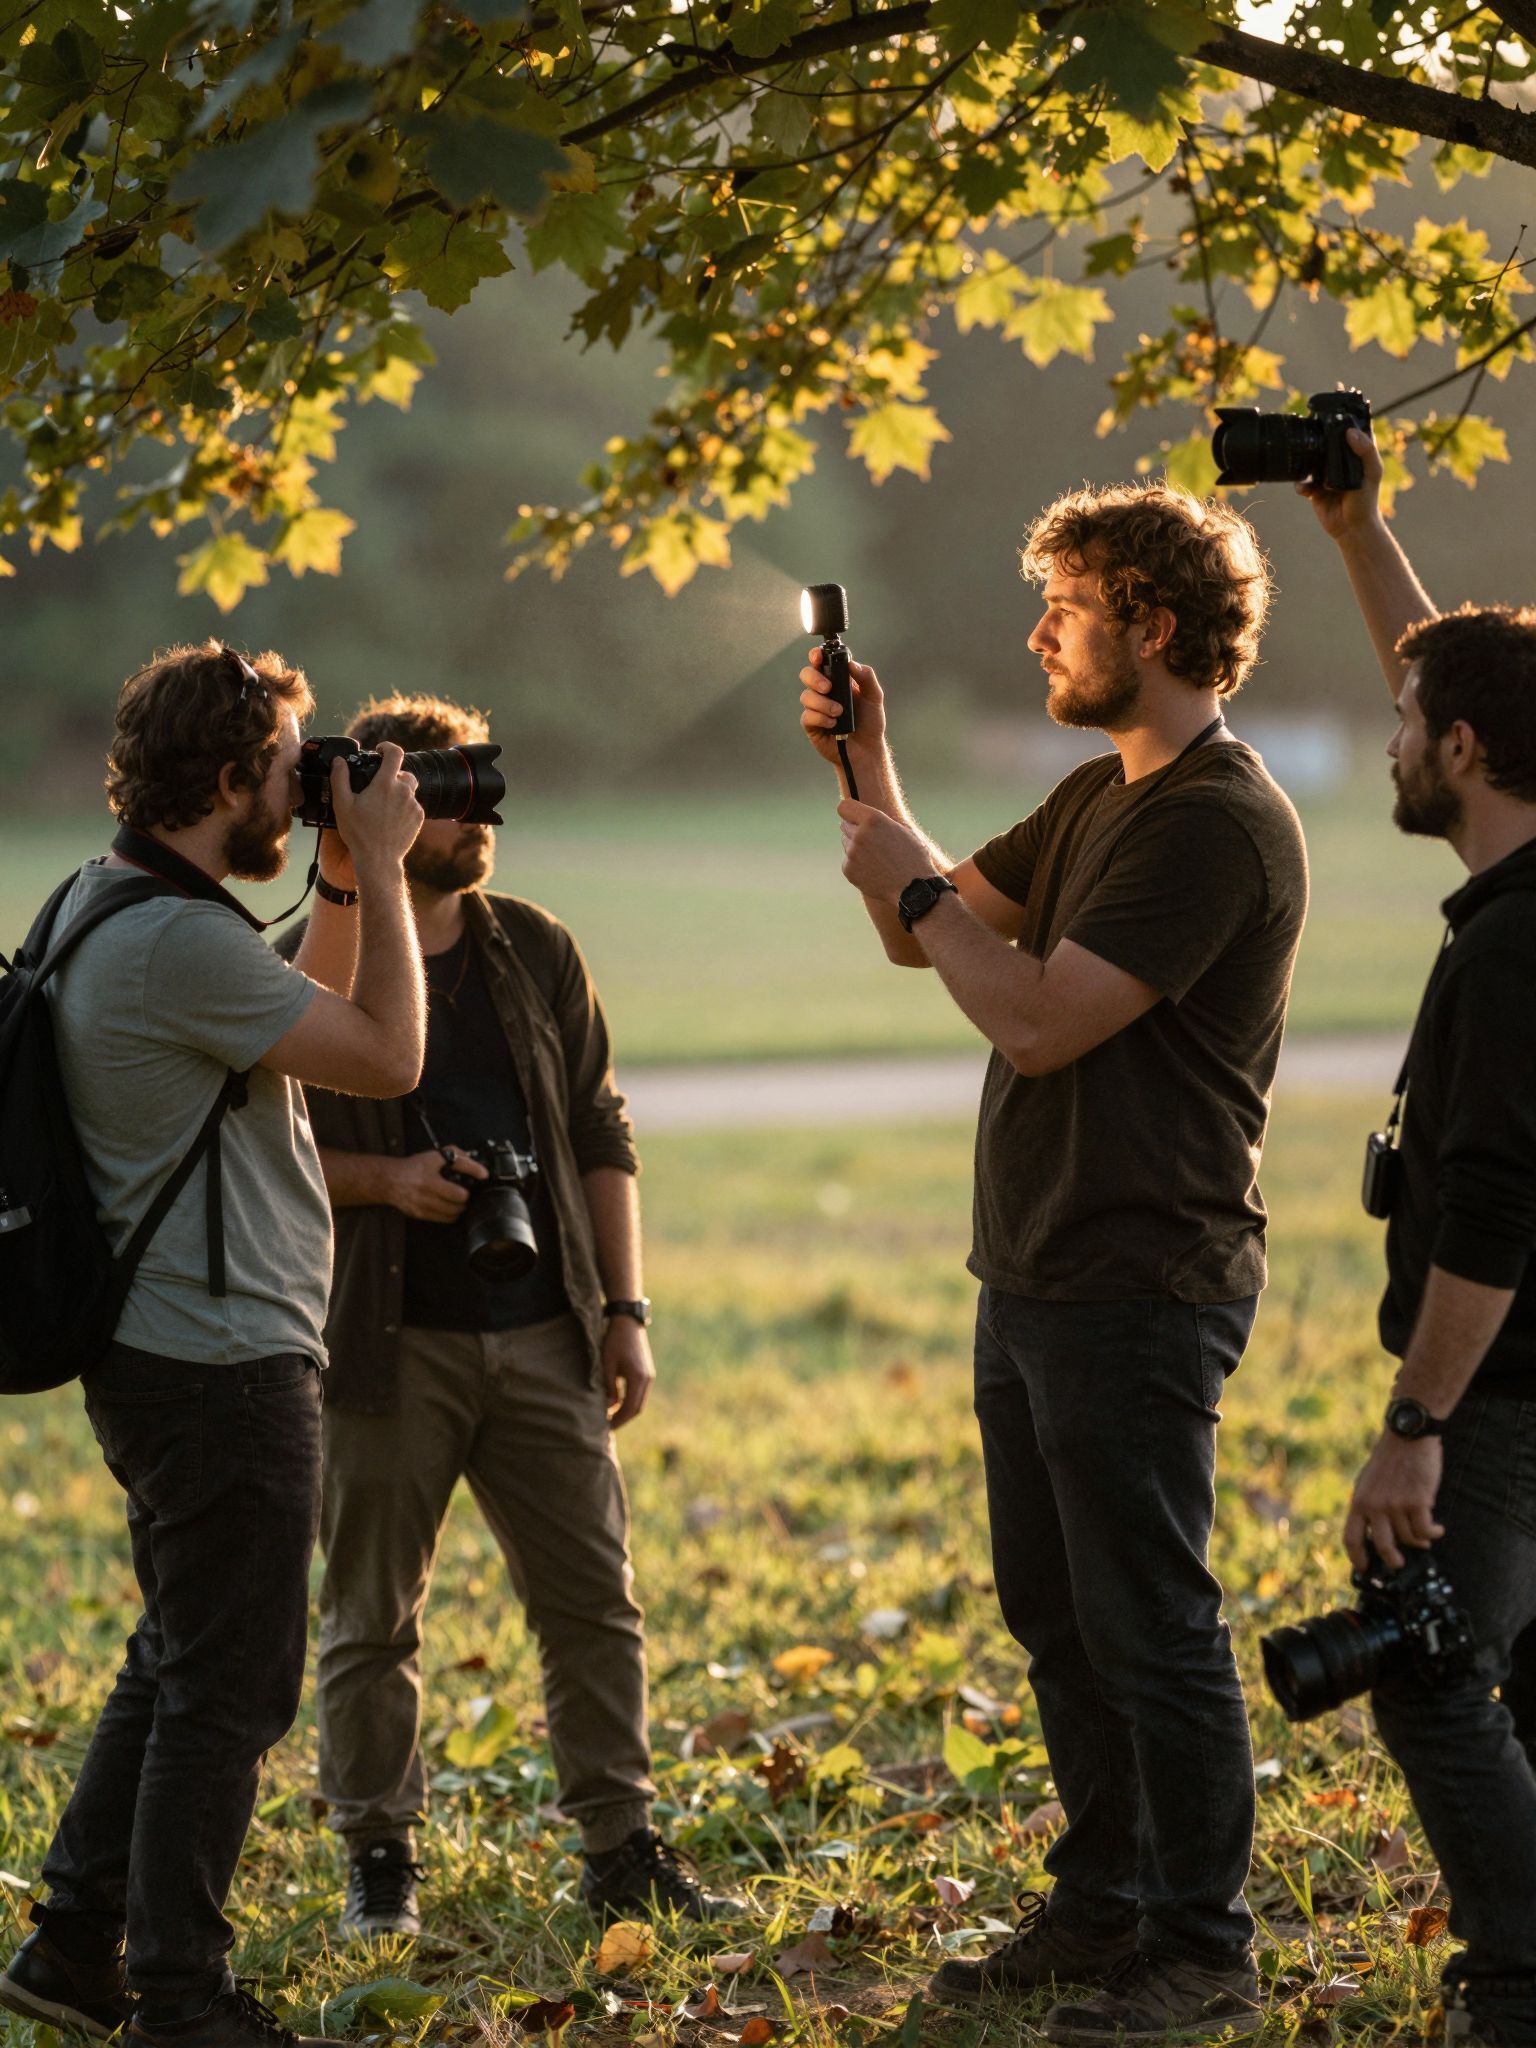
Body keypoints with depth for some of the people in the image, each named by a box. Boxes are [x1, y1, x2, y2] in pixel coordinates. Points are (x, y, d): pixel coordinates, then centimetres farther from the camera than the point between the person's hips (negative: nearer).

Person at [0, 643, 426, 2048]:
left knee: (181, 1662, 20)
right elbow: (388, 1056, -19)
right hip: (221, 1365, -11)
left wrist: (343, 886, 11)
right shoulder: (177, 940, -22)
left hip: (161, 1351, 11)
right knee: (228, 1691, -1)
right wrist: (377, 867, -11)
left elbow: (308, 1022, 21)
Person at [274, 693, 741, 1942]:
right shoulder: (311, 964, -4)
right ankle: (381, 1855, 17)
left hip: (541, 1335, 4)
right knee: (373, 1613, 4)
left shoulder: (536, 951, 9)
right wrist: (385, 1180, -17)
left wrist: (626, 1309, 7)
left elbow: (601, 1136, 13)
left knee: (595, 1596, 4)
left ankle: (623, 1847, 13)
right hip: (386, 1343, -4)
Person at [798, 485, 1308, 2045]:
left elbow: (1038, 1020, -23)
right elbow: (927, 933, 20)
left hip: (1137, 1288, -10)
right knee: (1055, 1616, 16)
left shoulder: (1219, 823, -17)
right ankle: (1103, 1906, 28)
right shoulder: (1099, 798, 15)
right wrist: (867, 771, 9)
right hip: (1032, 1274, 10)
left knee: (1150, 1626, -3)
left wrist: (913, 882, -11)